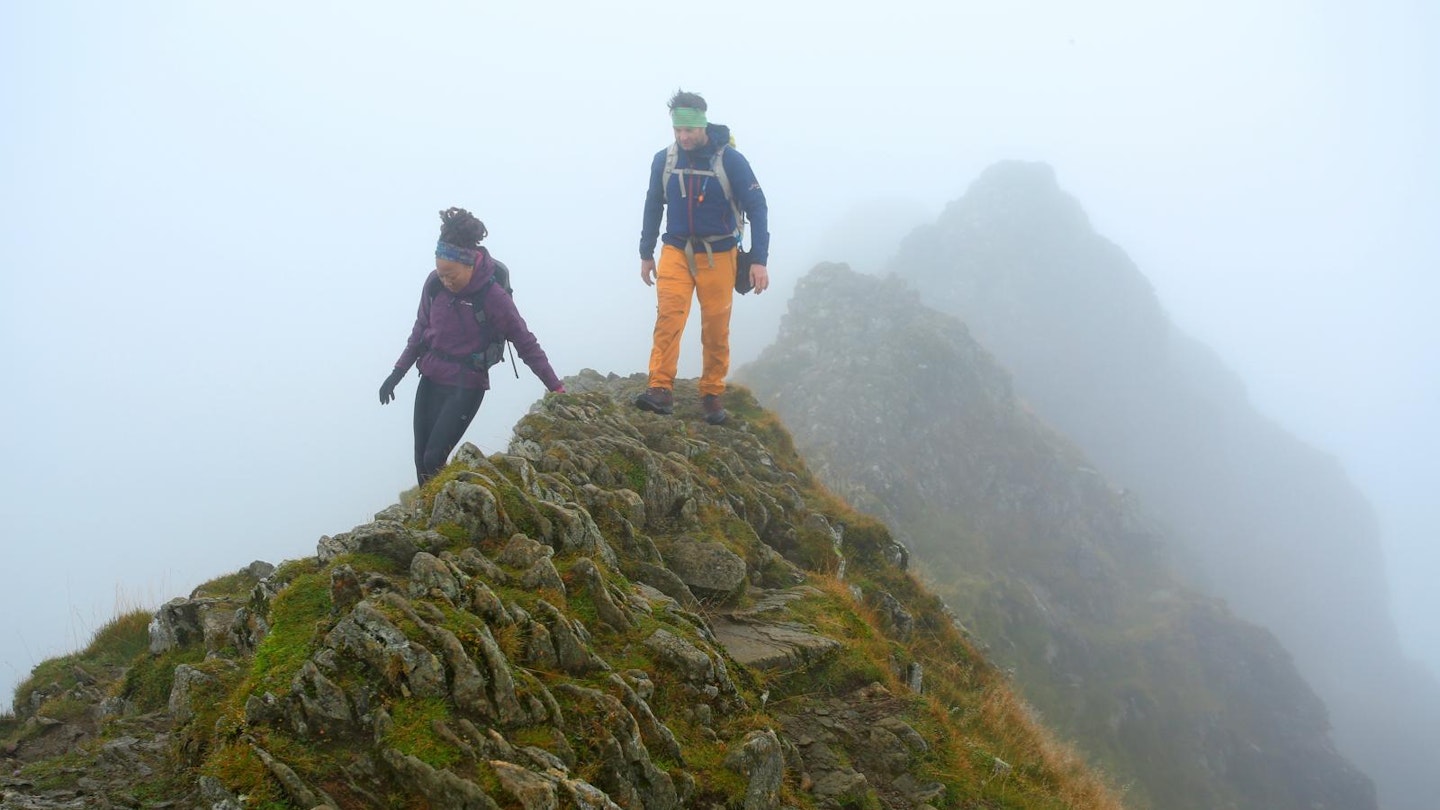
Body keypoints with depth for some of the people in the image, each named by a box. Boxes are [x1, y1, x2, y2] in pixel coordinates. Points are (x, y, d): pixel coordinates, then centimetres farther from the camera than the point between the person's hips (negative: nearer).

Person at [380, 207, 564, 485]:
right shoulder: (434, 284, -5)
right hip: (430, 381, 5)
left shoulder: (493, 296, -19)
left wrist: (555, 387, -14)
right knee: (421, 461, 6)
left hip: (465, 387, -5)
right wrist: (398, 373, 11)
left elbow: (526, 344, -13)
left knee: (433, 461, -12)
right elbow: (421, 330, 11)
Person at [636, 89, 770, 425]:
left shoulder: (730, 159, -11)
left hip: (717, 255, -1)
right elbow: (653, 206, 11)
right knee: (668, 315, -18)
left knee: (716, 328, 0)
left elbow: (756, 208, -8)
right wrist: (646, 254, 14)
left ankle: (712, 395, 13)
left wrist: (759, 260, -14)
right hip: (676, 250, 1)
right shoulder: (664, 159, -2)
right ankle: (660, 390, -24)